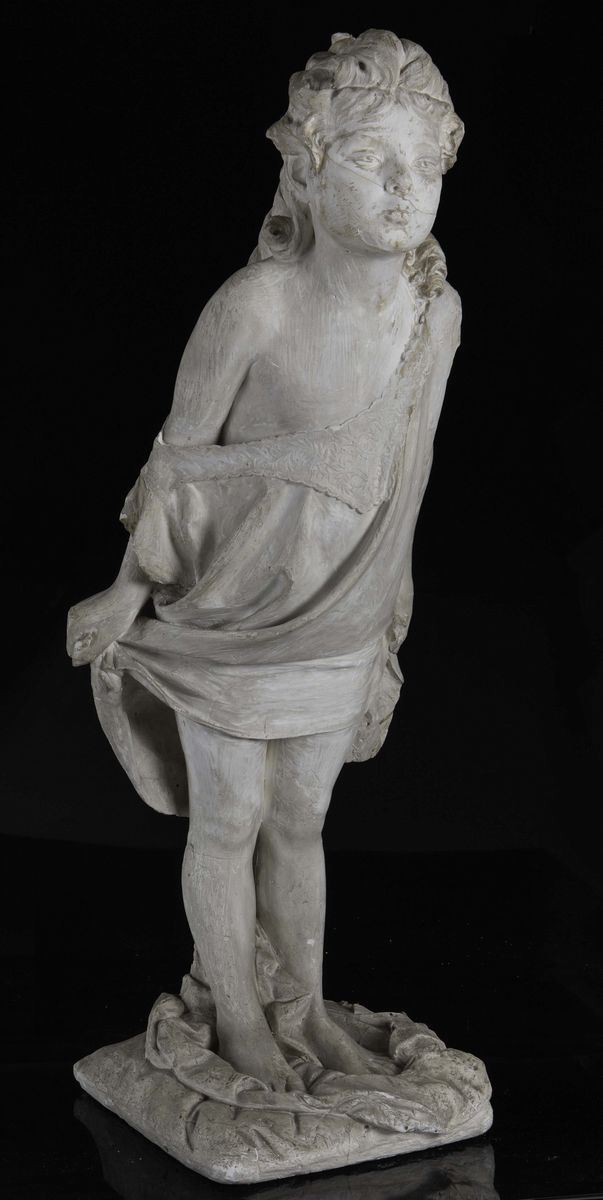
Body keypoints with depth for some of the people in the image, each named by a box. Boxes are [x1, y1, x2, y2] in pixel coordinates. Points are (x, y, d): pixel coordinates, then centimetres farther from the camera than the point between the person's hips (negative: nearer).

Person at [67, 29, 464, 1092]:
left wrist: (389, 599, 8)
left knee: (300, 819, 19)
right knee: (228, 822, 12)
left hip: (342, 618, 4)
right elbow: (179, 451, -13)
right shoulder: (257, 303, -23)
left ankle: (310, 1010, 37)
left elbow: (407, 467, 1)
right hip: (233, 610, -4)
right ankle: (238, 1017, 33)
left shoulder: (438, 309, -8)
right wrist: (131, 589, -6)